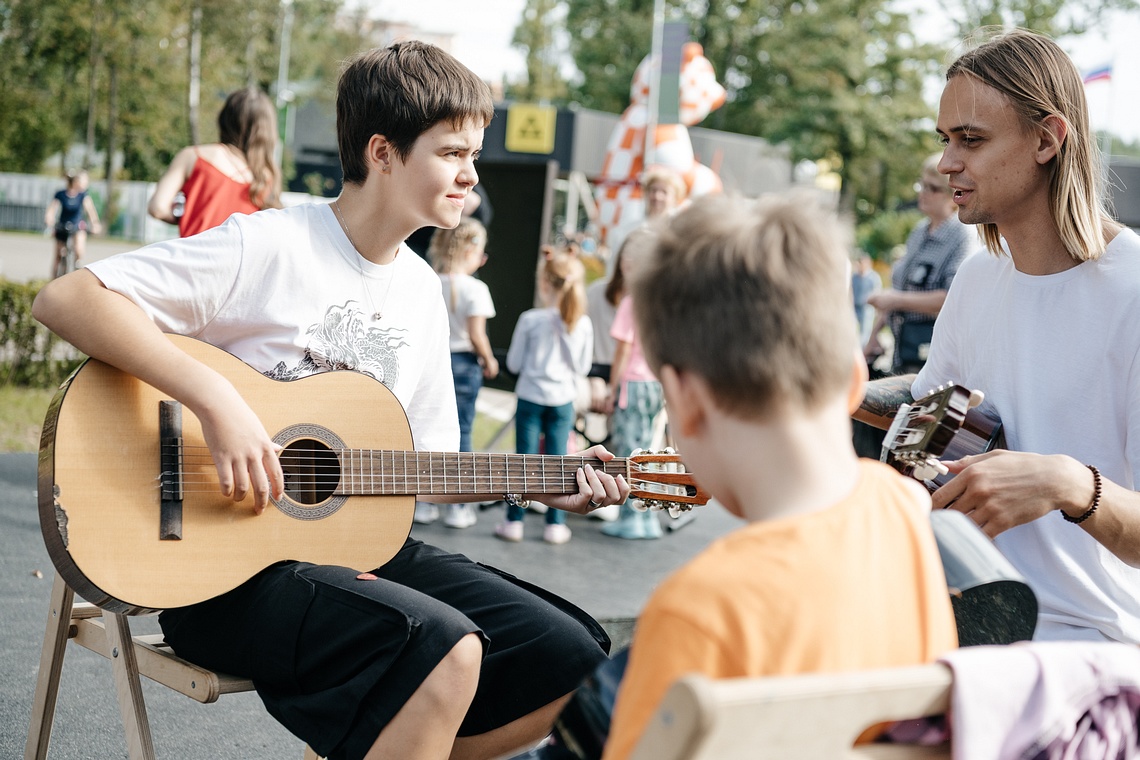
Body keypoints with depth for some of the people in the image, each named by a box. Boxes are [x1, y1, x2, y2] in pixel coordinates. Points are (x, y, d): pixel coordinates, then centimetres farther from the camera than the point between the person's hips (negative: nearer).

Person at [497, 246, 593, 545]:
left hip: (530, 396, -2)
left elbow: (514, 363, -5)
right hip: (563, 399, 2)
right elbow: (582, 367, 2)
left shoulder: (530, 319, -13)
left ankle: (514, 521, 9)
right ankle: (555, 524, 12)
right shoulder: (582, 324, -7)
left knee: (524, 457, 5)